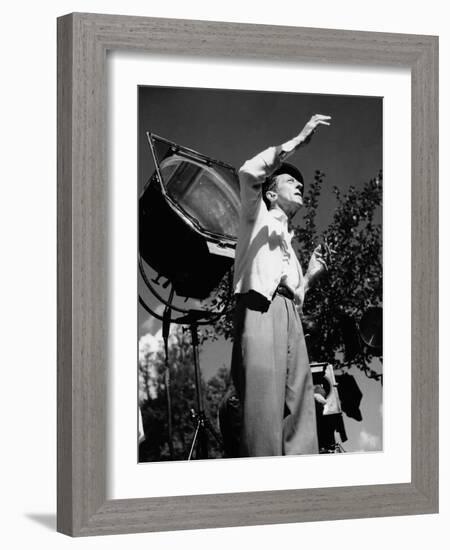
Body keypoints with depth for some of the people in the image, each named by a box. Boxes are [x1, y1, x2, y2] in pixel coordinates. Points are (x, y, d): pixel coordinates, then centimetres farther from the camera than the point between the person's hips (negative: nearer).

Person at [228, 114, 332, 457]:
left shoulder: (289, 243, 36)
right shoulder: (257, 218, 19)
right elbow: (249, 172, -3)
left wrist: (311, 276, 19)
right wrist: (296, 142, -2)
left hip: (289, 315, 7)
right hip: (259, 309, -7)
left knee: (298, 408, -9)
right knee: (264, 402, -21)